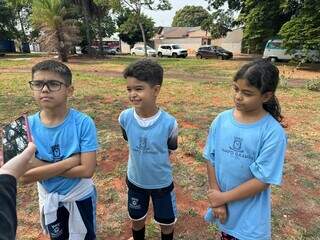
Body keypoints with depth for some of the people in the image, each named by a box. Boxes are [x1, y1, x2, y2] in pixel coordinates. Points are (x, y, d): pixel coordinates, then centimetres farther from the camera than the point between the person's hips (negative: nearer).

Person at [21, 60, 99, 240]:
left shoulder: (83, 123, -24)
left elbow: (87, 170, -27)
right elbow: (26, 176, -19)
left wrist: (41, 166, -24)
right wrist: (71, 161, -26)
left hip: (80, 196, -2)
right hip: (49, 198, 3)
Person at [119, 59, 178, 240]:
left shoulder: (169, 123, -27)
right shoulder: (125, 118, -19)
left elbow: (170, 149, -7)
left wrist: (156, 162, -1)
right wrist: (142, 160, 5)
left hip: (162, 183, -2)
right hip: (135, 180, 2)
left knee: (167, 223, 21)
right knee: (137, 220, 26)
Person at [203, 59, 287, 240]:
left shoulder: (273, 132, -22)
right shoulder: (222, 120, -11)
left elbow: (262, 180, -19)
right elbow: (211, 159, -5)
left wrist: (224, 197, -15)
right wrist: (216, 198, -9)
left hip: (250, 214, -3)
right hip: (223, 206, 4)